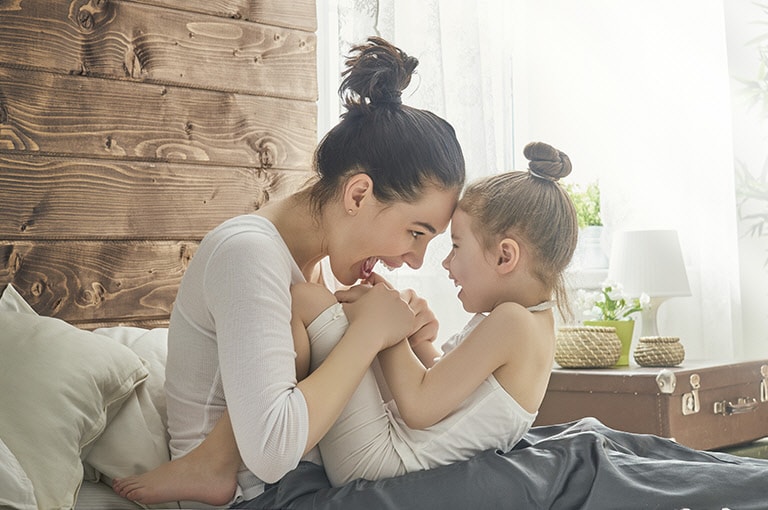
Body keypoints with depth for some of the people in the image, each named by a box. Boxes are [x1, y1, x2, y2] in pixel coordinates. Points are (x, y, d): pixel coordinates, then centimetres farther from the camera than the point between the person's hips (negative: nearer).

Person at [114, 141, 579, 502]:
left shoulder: (511, 321, -18)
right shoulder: (534, 322, 13)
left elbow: (419, 407, -21)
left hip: (377, 459, -11)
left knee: (302, 301, -17)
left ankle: (215, 460, -12)